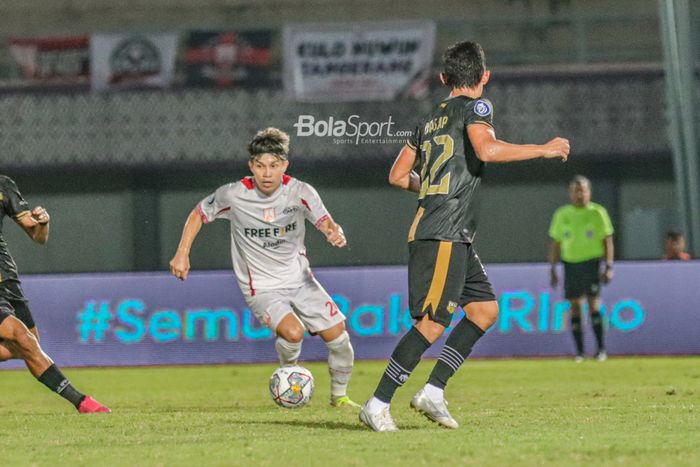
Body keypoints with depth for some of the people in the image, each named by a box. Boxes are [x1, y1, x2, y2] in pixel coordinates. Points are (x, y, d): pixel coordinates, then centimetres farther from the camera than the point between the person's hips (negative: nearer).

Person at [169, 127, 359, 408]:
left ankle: (339, 395, 25)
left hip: (300, 279, 3)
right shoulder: (234, 195, -14)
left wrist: (335, 233, -44)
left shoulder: (300, 192, -11)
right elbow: (199, 214, 2)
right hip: (261, 288, -3)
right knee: (293, 332, -28)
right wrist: (182, 254, -4)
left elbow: (324, 221, -20)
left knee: (338, 336, -2)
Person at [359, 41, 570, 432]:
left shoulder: (432, 119, 21)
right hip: (445, 234, -9)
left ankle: (434, 391, 4)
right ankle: (378, 404, -12)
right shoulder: (475, 106, -2)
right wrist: (543, 150, -13)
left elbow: (398, 176, 24)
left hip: (455, 238, 9)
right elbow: (486, 150, -23)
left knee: (485, 308, 9)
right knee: (433, 322, -12)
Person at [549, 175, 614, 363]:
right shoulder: (562, 215, 9)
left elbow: (607, 241, 2)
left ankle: (601, 349, -8)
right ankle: (579, 351, 8)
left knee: (593, 303, -12)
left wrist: (609, 267, -6)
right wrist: (552, 269, 9)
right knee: (575, 306, 2)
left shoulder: (597, 213, 1)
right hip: (570, 263, 3)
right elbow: (555, 243, 13)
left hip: (591, 261, -3)